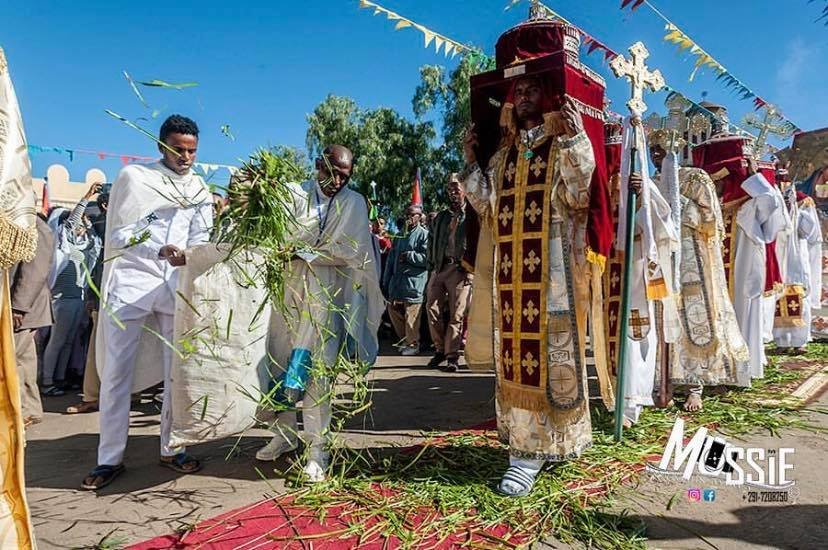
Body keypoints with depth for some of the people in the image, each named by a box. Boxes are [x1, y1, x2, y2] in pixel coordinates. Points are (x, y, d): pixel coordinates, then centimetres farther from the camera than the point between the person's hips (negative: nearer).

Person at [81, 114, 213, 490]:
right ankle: (110, 458, 12)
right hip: (131, 283, -3)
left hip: (176, 286, 3)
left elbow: (199, 239, 8)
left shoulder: (200, 190, 13)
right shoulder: (133, 177, 3)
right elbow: (118, 234, -2)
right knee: (117, 373, 0)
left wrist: (190, 257, -14)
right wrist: (160, 250, -16)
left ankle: (170, 449, 19)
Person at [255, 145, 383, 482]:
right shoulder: (294, 194, 6)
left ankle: (317, 448, 3)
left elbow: (352, 251, -6)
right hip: (289, 287, 3)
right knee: (281, 363, 8)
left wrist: (305, 252, -10)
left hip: (326, 294, -2)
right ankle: (285, 433, 25)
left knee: (316, 369, -6)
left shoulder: (354, 204, 2)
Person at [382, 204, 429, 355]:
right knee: (393, 309, 13)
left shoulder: (424, 234, -4)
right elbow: (391, 259, 17)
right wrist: (386, 281, 13)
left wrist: (408, 256, -13)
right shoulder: (401, 235, 17)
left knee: (411, 314, -4)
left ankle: (413, 344, 11)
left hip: (413, 281, -8)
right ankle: (404, 340, 29)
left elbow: (427, 258, -17)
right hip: (397, 280, 8)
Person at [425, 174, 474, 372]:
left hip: (461, 269, -5)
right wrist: (431, 265, 12)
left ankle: (452, 355, 0)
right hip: (439, 268, 5)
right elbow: (431, 241, 24)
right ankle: (440, 349, 16)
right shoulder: (441, 217, 22)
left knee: (457, 313, -6)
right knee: (433, 309, 1)